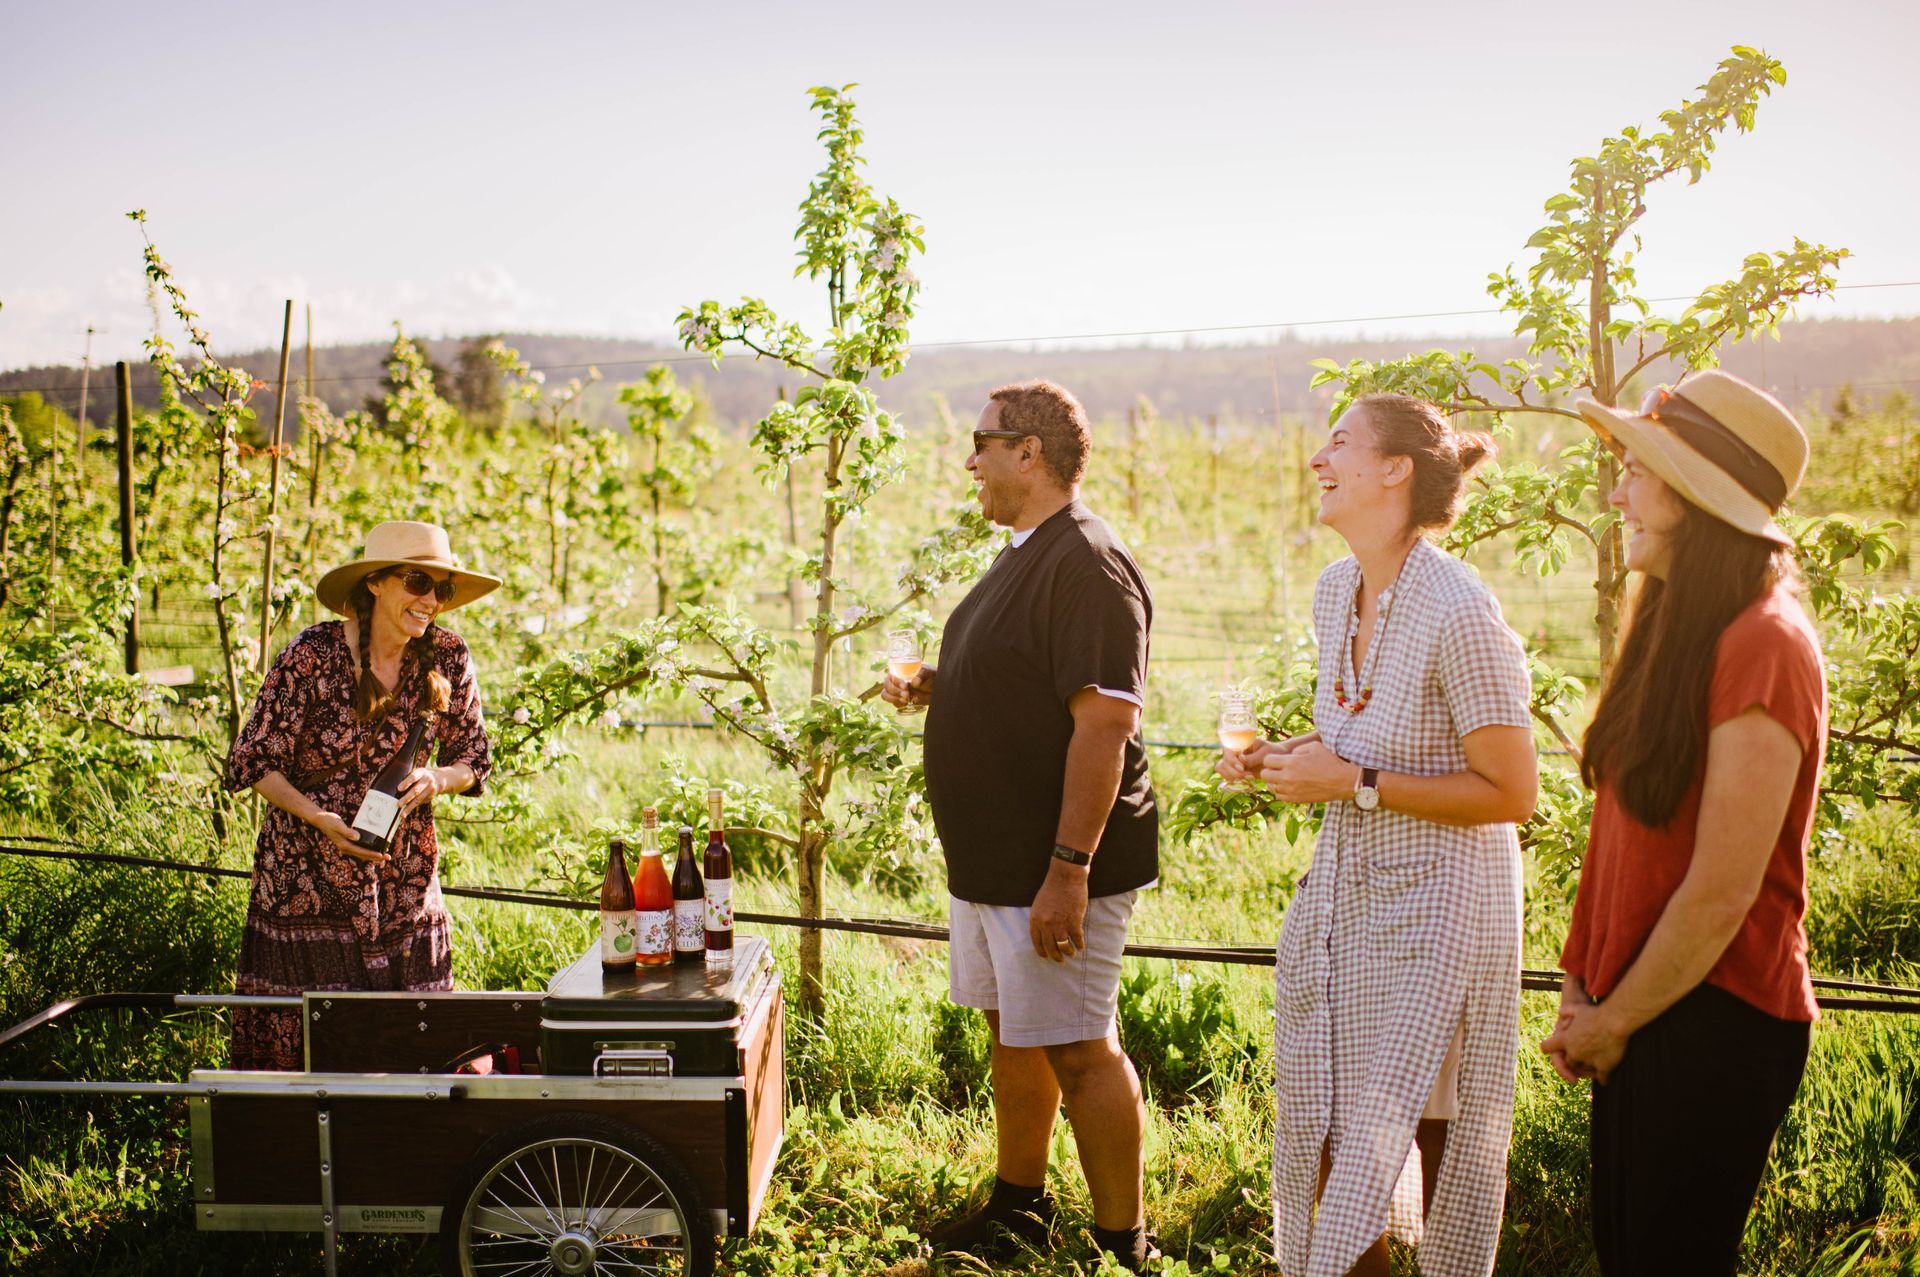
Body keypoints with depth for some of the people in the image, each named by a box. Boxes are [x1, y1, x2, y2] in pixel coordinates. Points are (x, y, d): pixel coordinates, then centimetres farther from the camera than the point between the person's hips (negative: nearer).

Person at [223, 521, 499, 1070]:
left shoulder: (447, 658, -3)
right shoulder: (312, 655, -12)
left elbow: (475, 760, 7)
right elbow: (253, 762, -7)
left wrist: (434, 779, -15)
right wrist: (322, 819, -21)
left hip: (405, 874, 3)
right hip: (307, 875, -3)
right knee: (295, 1037, 0)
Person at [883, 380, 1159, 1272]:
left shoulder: (1088, 564, -19)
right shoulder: (1025, 555, 13)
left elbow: (1104, 722, -26)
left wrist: (1067, 870, -28)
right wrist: (932, 687, 6)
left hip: (1055, 865, -10)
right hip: (994, 858, 10)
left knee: (1077, 1049, -2)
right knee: (1013, 1033, 20)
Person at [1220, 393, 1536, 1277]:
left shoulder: (1458, 615, -22)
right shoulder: (1335, 591, 3)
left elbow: (1511, 792, -19)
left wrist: (1355, 783, -21)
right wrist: (1285, 756, 0)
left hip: (1437, 904, -7)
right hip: (1341, 894, 8)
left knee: (1432, 1133, 6)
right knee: (1325, 1135, 15)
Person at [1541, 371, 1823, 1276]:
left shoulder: (1761, 644, -19)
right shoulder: (1678, 627, 10)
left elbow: (1722, 890, -21)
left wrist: (1613, 1020, -10)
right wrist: (1583, 986, 5)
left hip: (1715, 1025, -8)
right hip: (1641, 1013, 8)